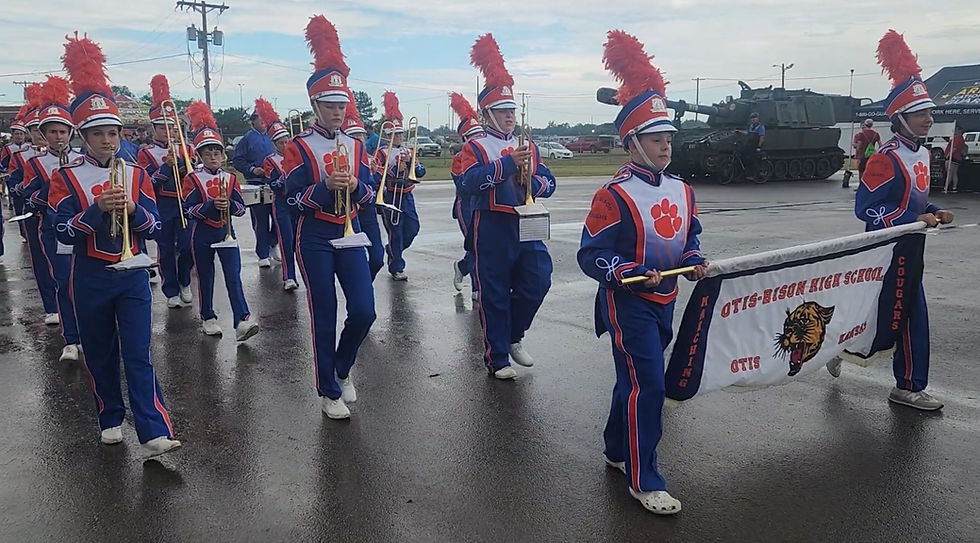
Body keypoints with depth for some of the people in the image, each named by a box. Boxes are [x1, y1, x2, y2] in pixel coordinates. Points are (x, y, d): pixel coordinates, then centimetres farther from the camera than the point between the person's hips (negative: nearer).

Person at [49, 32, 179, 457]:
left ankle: (154, 434, -11)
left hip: (133, 275, 0)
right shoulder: (66, 177, -2)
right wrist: (98, 209, -24)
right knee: (99, 355, 12)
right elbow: (63, 232, -10)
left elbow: (155, 227, -1)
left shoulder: (136, 174, 3)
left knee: (138, 355, -5)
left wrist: (133, 209, -20)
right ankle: (111, 420, 29)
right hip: (90, 278, 0)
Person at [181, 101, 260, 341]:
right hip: (202, 234, -1)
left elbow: (241, 208, 0)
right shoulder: (192, 179, -3)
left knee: (234, 276, -7)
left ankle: (242, 321, -14)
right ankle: (208, 319, 22)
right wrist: (212, 205, -25)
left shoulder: (230, 178, 5)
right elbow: (190, 209, -11)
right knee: (205, 277, 9)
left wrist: (229, 203, -21)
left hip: (226, 232, 2)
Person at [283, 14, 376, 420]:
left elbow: (369, 193, 6)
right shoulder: (299, 147, -4)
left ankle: (342, 369, 26)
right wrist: (327, 187, -24)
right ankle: (329, 392, 15)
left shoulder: (356, 146, 9)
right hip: (315, 238, -4)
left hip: (350, 234, 4)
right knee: (324, 317, 1)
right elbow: (294, 197, -9)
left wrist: (354, 185, -15)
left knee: (364, 311, -2)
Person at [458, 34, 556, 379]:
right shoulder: (475, 147, -3)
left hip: (526, 225, 5)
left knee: (538, 281, 3)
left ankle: (513, 337, 26)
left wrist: (529, 181, -13)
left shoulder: (528, 146, 13)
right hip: (492, 228, -5)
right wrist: (508, 163, -24)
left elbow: (548, 183, 9)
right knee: (494, 294, 2)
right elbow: (468, 182, -21)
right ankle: (496, 358, 13)